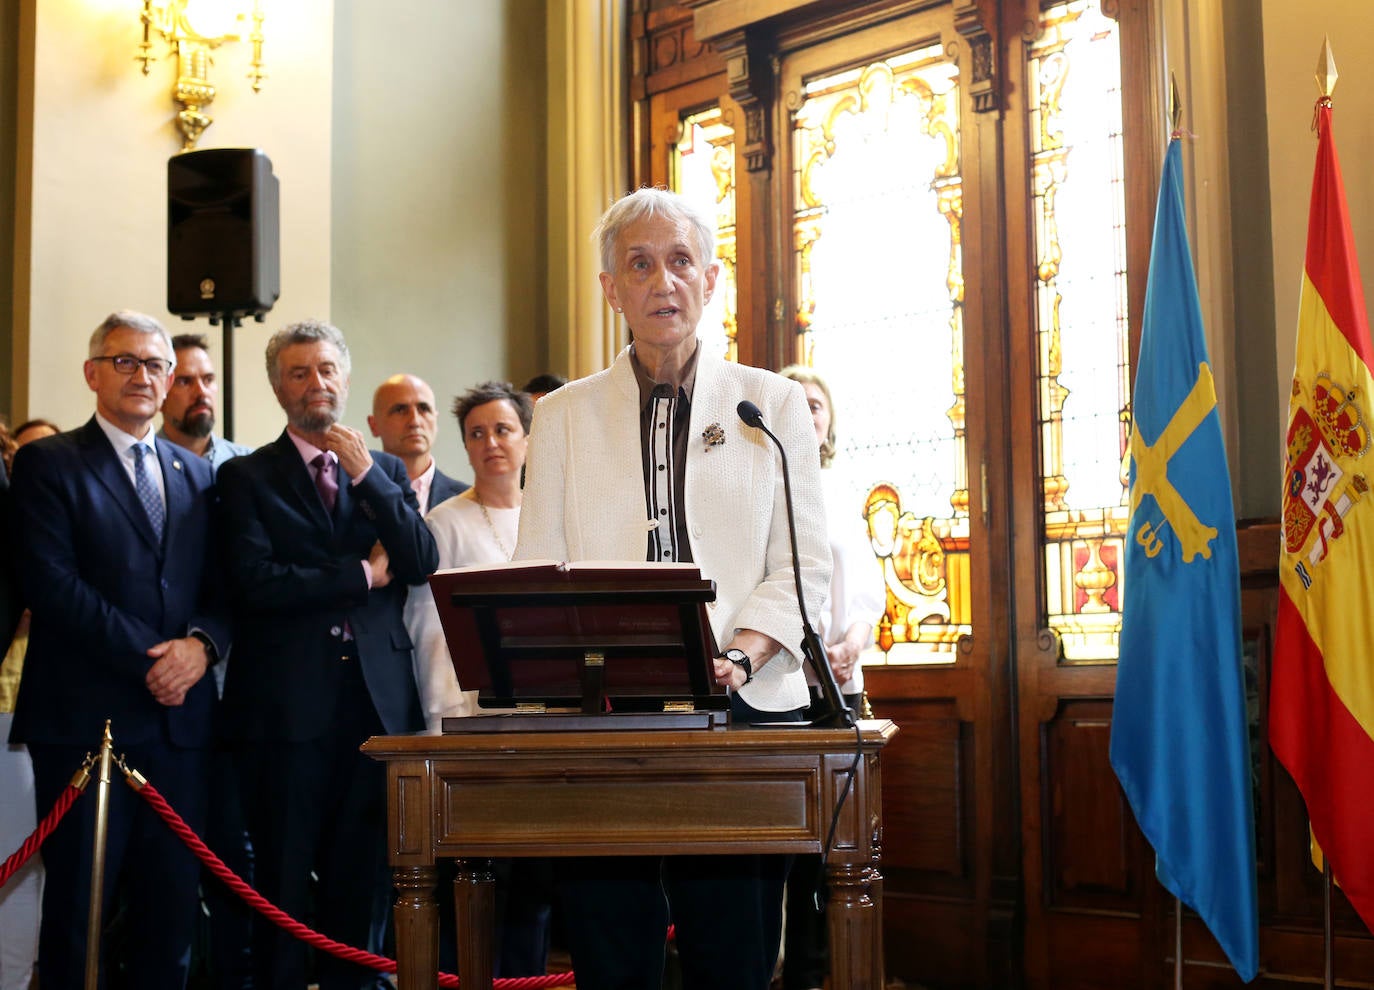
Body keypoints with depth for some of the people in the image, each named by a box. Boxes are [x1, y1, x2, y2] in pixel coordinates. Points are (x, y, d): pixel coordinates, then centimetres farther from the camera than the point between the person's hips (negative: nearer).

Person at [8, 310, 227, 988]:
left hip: (179, 718, 5)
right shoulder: (47, 463, 1)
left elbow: (222, 587, 12)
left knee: (172, 901, 7)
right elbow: (52, 583, -10)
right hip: (87, 718, -4)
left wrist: (200, 643, -9)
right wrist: (147, 659, -14)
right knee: (77, 902, 2)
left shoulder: (196, 475, 17)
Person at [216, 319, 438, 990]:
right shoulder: (247, 476, 5)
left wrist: (368, 476, -7)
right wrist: (361, 575, -5)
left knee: (364, 873, 6)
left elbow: (423, 564, 1)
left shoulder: (386, 472, 15)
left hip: (378, 697, 3)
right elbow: (255, 581, -9)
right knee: (283, 877, 2)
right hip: (288, 701, -3)